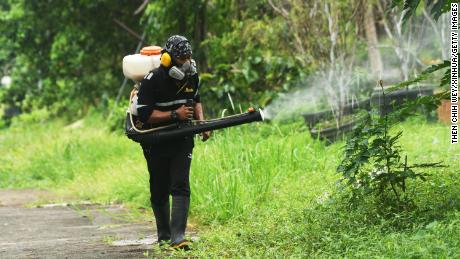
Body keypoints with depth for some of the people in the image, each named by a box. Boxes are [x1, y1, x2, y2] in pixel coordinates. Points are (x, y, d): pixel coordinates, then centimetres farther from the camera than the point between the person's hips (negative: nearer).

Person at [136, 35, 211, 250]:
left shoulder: (192, 77, -1)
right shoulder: (152, 81, -19)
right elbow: (144, 114, -21)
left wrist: (201, 122, 1)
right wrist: (174, 115, -28)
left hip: (182, 139, 3)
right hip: (157, 141, -3)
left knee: (180, 187, -11)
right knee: (159, 191, 8)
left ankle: (178, 237, -18)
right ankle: (164, 236, 24)